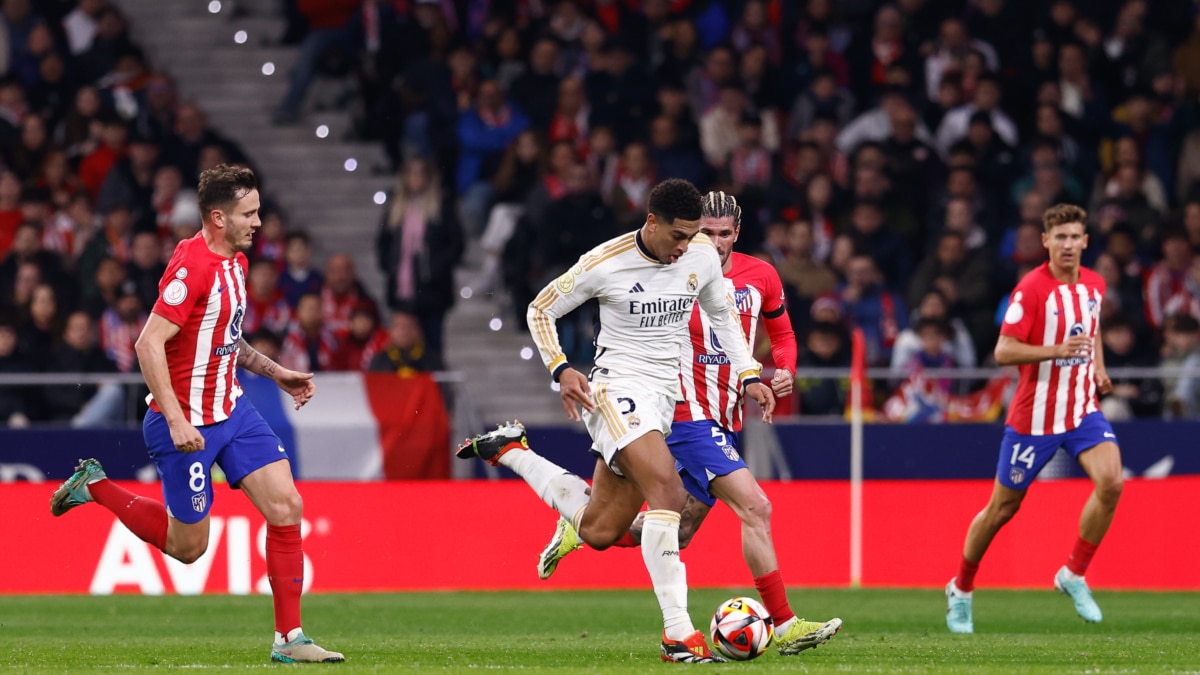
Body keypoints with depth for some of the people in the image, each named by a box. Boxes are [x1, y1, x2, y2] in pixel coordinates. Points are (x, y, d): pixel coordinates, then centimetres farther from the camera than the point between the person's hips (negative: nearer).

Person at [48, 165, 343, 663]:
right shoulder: (193, 264, -22)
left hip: (232, 410, 8)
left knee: (287, 507, -5)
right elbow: (149, 343, -25)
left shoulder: (235, 261, 8)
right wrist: (176, 420, -28)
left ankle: (288, 638, 0)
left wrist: (275, 372, 14)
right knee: (187, 546, 4)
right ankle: (95, 486, 23)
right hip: (188, 424, -8)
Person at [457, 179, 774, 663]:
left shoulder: (703, 256, 1)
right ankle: (677, 633, -31)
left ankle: (510, 451, 29)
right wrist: (560, 370, -14)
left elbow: (722, 314, 19)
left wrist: (748, 375, 9)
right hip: (616, 387, -7)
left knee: (598, 531, 8)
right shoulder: (604, 264, -13)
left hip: (663, 396, 7)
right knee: (667, 489, -30)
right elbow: (540, 310, 0)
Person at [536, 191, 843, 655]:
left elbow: (781, 333, 17)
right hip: (688, 417, -7)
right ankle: (784, 626, -16)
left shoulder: (760, 277, 3)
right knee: (755, 507, -19)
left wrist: (784, 371, -2)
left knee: (677, 531, 16)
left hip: (726, 422, 7)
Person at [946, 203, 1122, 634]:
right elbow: (1003, 352, -20)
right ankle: (961, 590, 27)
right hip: (1035, 416, -4)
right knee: (1002, 508, 6)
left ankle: (1074, 575, -3)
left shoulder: (1094, 284, 4)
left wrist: (1099, 369, 13)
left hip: (1083, 408, 5)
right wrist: (1057, 351, -31)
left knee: (1111, 481, -20)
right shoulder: (1031, 288, -16)